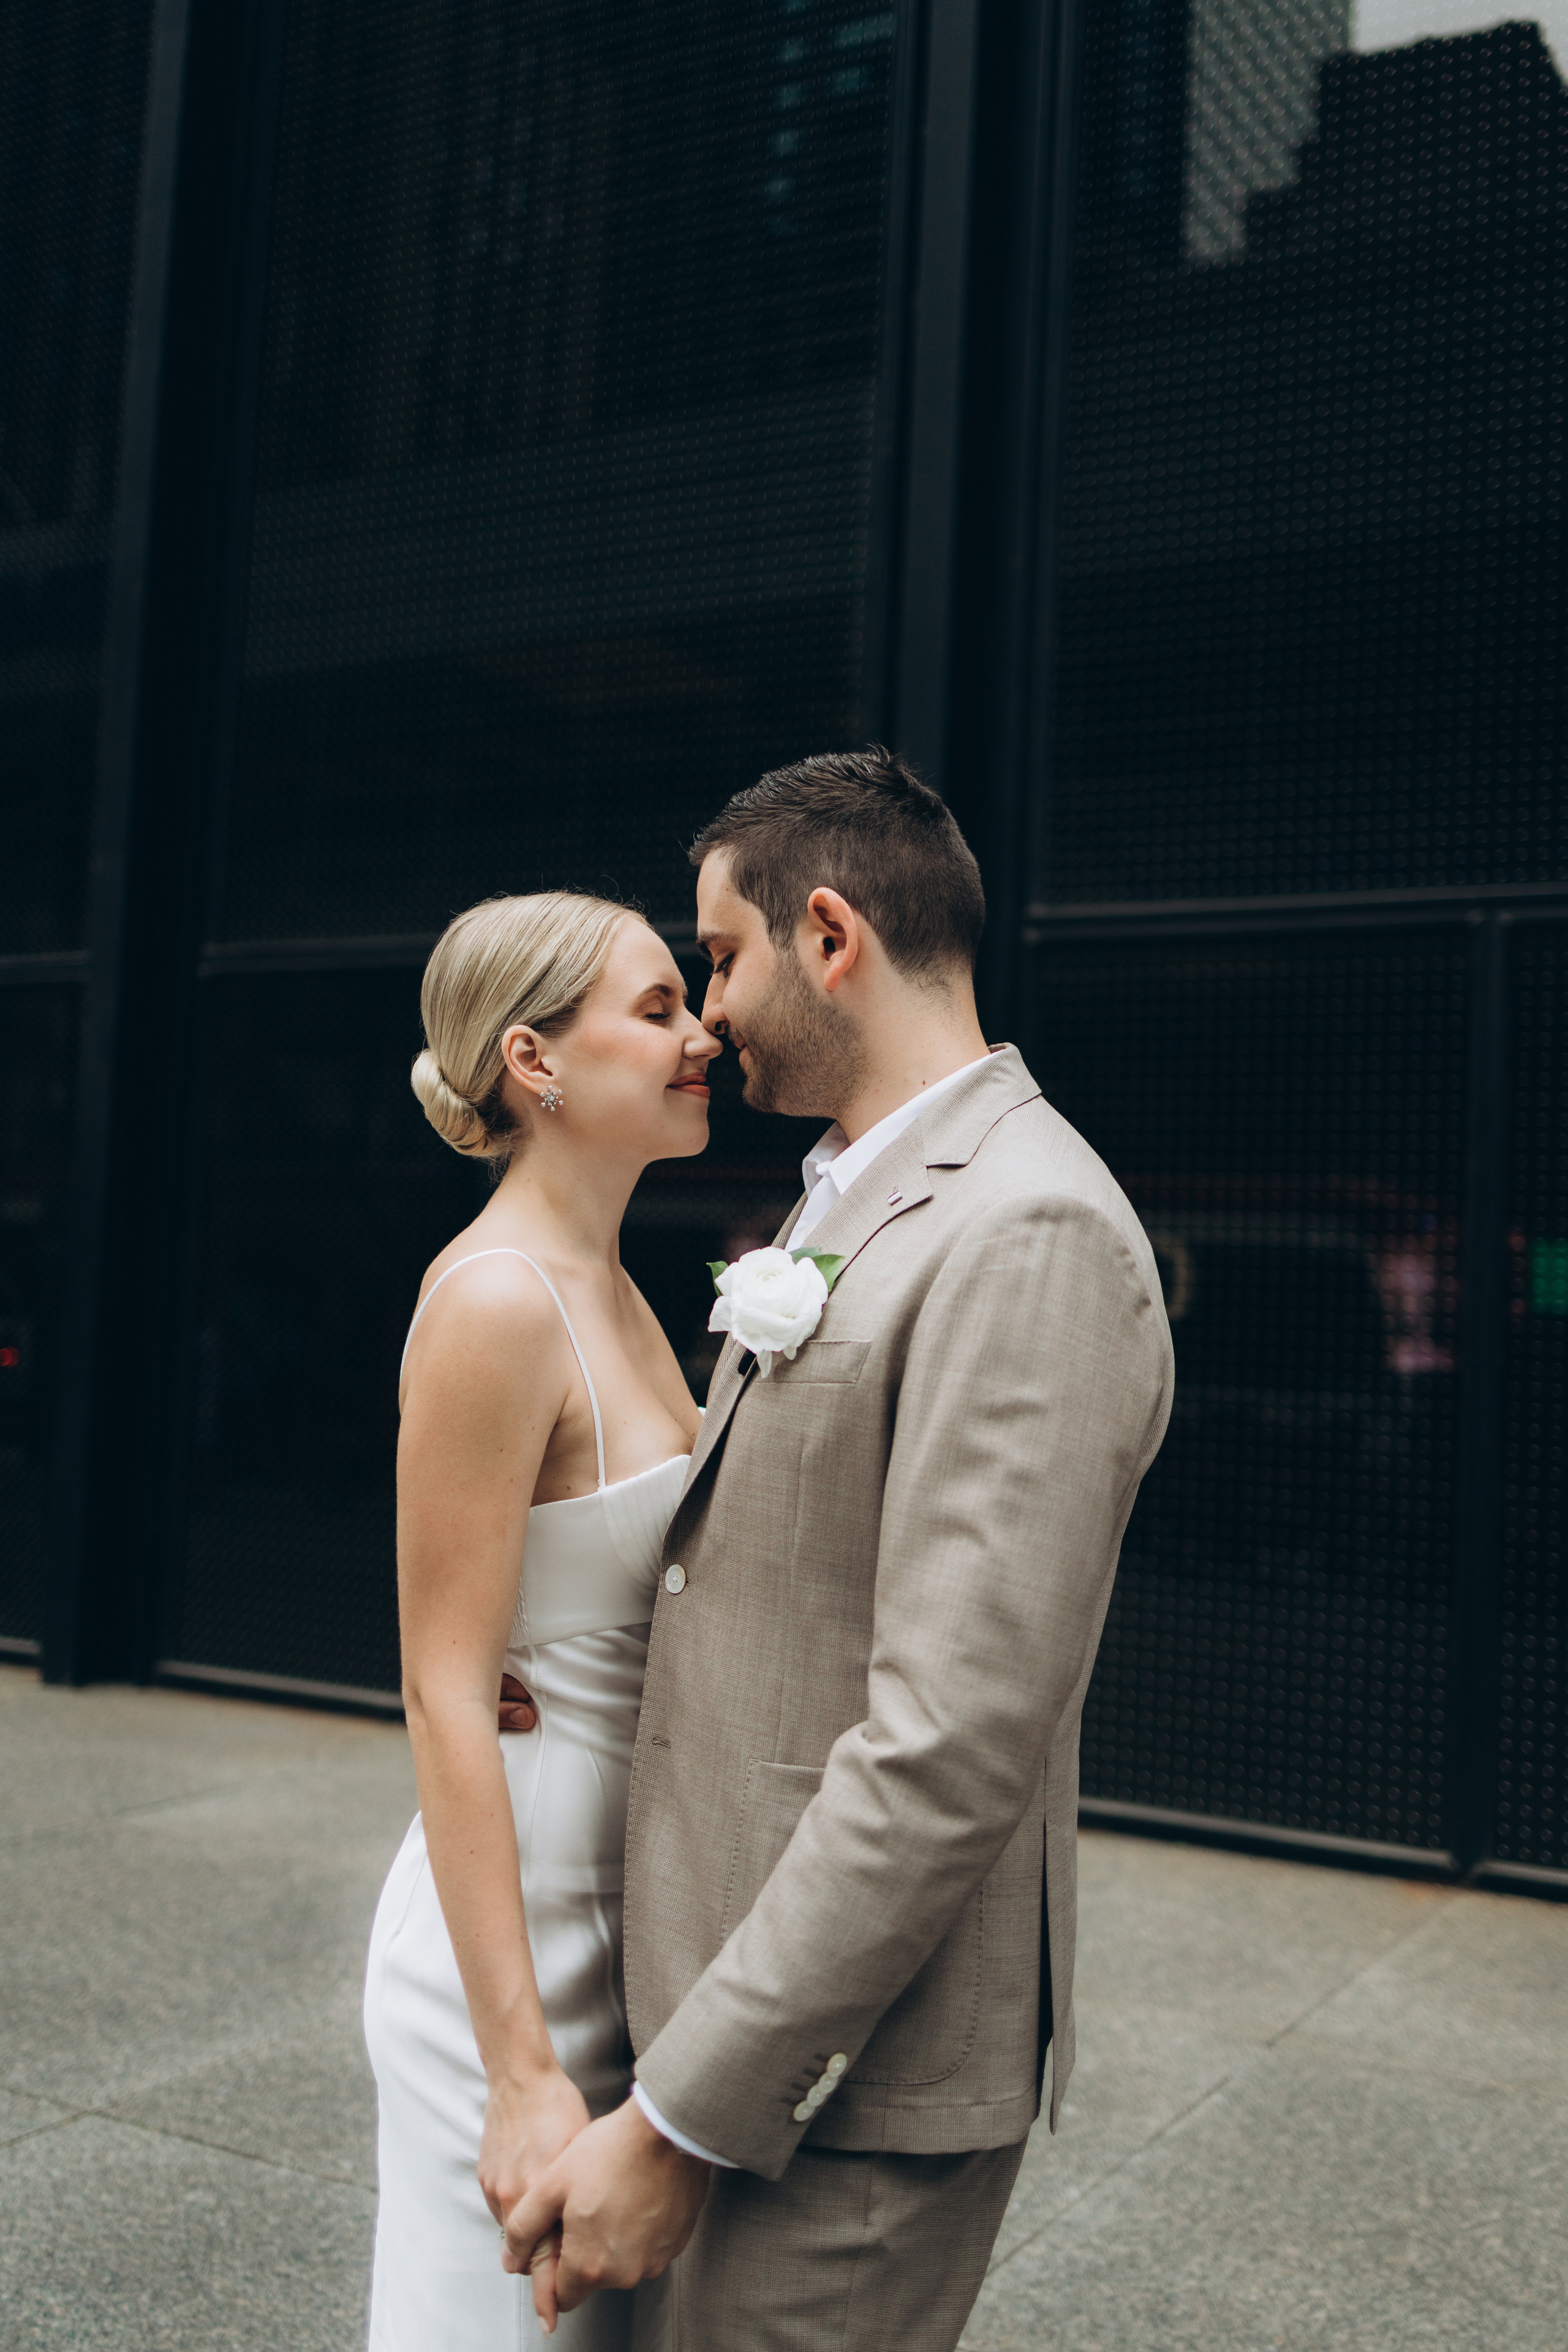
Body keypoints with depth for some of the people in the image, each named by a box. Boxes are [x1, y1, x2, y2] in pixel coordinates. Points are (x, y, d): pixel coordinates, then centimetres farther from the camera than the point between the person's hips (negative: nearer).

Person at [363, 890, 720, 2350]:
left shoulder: (612, 1296, 8)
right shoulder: (494, 1301, -19)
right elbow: (444, 1694, -21)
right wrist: (525, 2071, -21)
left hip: (625, 1926, 9)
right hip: (516, 1938, -8)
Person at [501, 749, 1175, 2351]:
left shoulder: (1028, 1237, -21)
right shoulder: (848, 1203, 13)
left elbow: (952, 1753, -26)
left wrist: (679, 2120, -21)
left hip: (856, 2076, -9)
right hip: (753, 1982, 9)